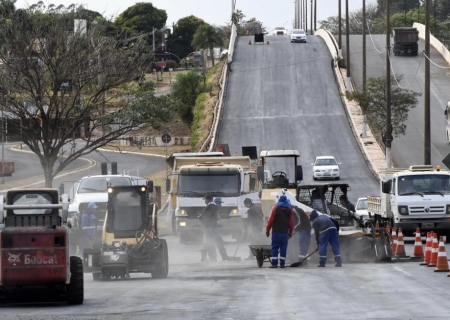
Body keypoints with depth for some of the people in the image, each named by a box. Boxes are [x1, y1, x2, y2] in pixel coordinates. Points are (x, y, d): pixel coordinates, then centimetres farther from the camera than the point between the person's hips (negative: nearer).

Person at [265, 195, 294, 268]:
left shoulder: (276, 208, -3)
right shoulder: (289, 210, 6)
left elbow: (271, 219, -6)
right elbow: (291, 222, 8)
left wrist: (267, 230, 1)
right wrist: (290, 232, 17)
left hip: (276, 231, -3)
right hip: (285, 232, 3)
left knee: (275, 247, -1)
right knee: (283, 248, 5)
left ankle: (274, 263, -6)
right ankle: (282, 264, 3)